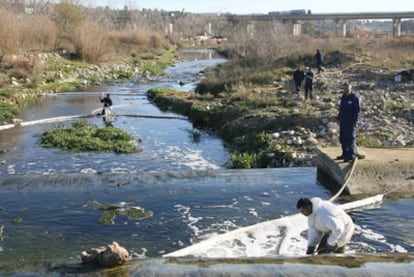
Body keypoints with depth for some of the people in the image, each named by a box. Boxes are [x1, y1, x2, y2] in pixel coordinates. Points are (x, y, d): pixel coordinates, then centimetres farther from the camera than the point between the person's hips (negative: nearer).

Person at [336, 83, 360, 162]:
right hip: (343, 121, 9)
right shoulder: (344, 97, 13)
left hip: (350, 122, -9)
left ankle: (351, 156, 0)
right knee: (343, 138, 14)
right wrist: (339, 118, 19)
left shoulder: (354, 97, -13)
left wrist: (354, 121, -18)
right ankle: (345, 154, 25)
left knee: (350, 139, -5)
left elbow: (357, 110, -15)